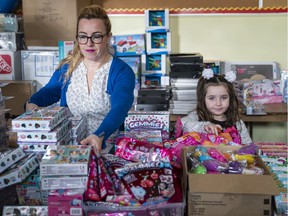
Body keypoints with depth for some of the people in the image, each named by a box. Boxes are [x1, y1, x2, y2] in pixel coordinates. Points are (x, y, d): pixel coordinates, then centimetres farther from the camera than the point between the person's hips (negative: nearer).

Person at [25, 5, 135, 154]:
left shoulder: (122, 71, -8)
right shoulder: (67, 66, 8)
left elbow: (119, 109, -24)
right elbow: (50, 91, 23)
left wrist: (99, 136, -43)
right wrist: (32, 103, 0)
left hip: (106, 147, -3)